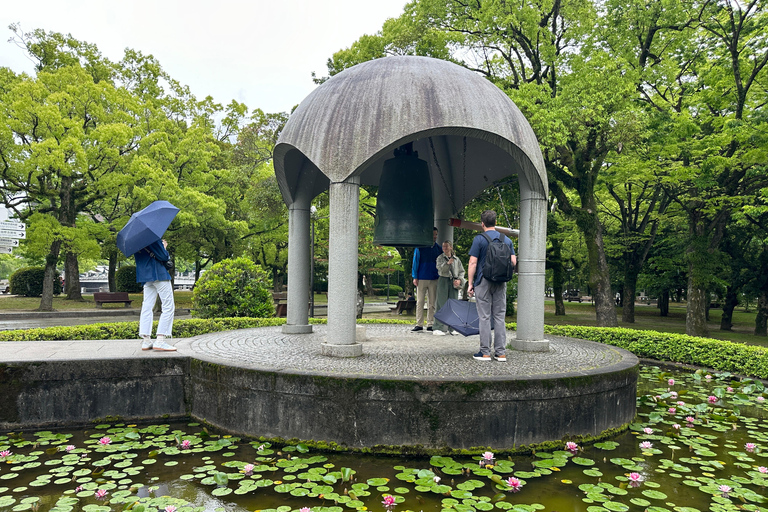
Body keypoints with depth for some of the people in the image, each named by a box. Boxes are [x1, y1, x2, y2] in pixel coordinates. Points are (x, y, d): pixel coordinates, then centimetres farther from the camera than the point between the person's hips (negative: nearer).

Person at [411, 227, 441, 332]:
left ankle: (430, 324, 11)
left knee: (432, 303, 4)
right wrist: (415, 277, -5)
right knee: (420, 302, 1)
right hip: (422, 279, -2)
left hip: (434, 279, 3)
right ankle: (419, 324, 6)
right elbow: (416, 262, 1)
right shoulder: (420, 247, 1)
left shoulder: (438, 248, 9)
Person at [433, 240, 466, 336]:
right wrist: (447, 263, -28)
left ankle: (449, 328, 6)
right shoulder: (440, 258, 6)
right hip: (443, 281, -3)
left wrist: (459, 280, -2)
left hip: (454, 282, 3)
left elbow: (462, 271, 15)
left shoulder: (456, 259, 14)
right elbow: (440, 268, -10)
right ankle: (439, 328, -8)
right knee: (442, 304, -7)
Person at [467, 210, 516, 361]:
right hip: (501, 282, 4)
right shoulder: (507, 240, 7)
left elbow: (473, 263, -10)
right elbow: (513, 262, 6)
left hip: (483, 281, -4)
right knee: (499, 316, 8)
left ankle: (485, 353, 3)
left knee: (485, 317, 0)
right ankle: (501, 353, 9)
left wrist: (470, 283, -5)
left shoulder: (479, 239, -6)